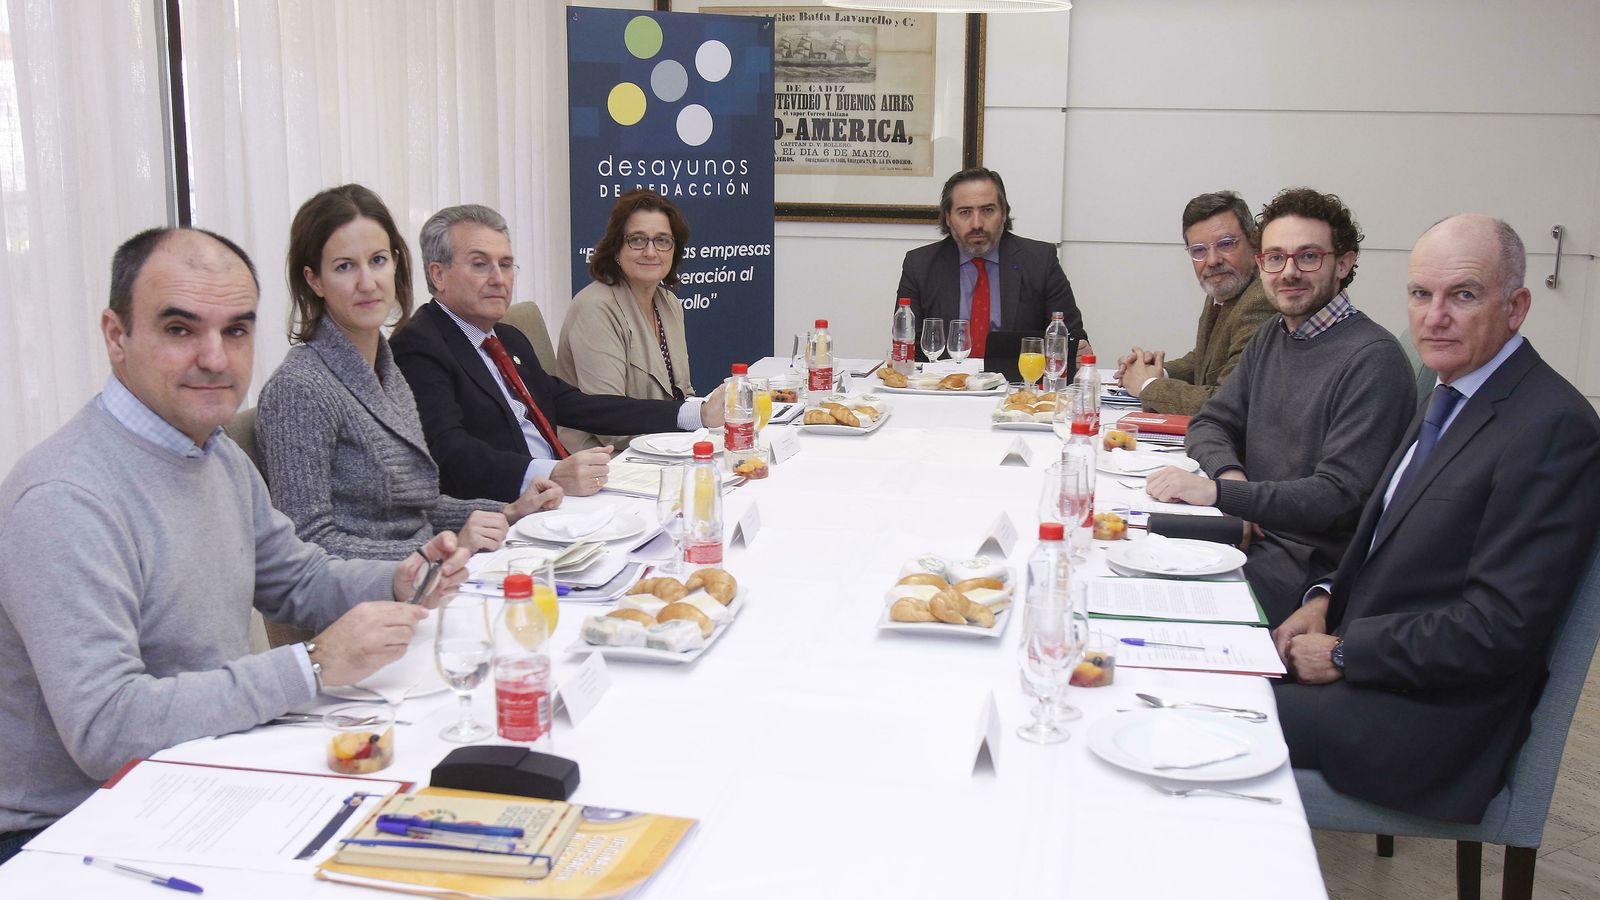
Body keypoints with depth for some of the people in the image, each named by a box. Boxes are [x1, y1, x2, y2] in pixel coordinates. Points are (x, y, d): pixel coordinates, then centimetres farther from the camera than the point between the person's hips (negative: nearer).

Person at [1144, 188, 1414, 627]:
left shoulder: (1374, 359, -15)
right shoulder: (1271, 336, 12)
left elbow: (1340, 496, -21)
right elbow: (1211, 423, 16)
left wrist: (1218, 492, -28)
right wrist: (1230, 474, -8)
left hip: (1312, 565, -7)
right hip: (1249, 530, 7)